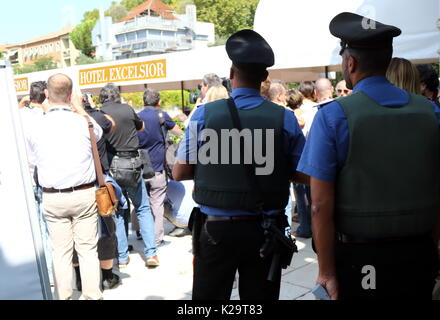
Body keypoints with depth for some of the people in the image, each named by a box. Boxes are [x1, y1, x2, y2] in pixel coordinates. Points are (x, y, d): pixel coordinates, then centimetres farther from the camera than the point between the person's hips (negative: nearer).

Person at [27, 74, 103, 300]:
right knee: (88, 248, 9)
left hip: (52, 198, 1)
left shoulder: (38, 127, -4)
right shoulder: (83, 122, -7)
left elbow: (33, 162, 8)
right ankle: (92, 295, 15)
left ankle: (63, 296, 19)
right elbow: (99, 133, 16)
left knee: (61, 251, 10)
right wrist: (80, 111, 16)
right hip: (84, 194, -1)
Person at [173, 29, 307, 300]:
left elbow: (179, 172, 0)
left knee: (210, 295, 14)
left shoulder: (204, 114, -7)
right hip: (266, 230, 1)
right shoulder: (285, 118, -6)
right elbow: (303, 175, 2)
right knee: (261, 296, 15)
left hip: (215, 229, -1)